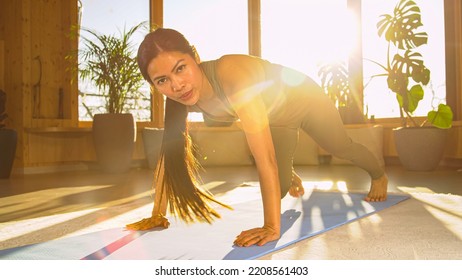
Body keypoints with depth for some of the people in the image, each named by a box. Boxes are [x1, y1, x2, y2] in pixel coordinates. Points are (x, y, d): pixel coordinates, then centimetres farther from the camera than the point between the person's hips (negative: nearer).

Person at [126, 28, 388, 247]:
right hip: (276, 117, 5)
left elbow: (265, 156, -49)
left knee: (341, 147, 19)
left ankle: (380, 176, 53)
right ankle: (292, 179, 52)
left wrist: (272, 227, -49)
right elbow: (169, 153, -18)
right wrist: (158, 214, -19)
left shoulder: (231, 73, -46)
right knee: (280, 187, 12)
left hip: (304, 97, -4)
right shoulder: (180, 95, -26)